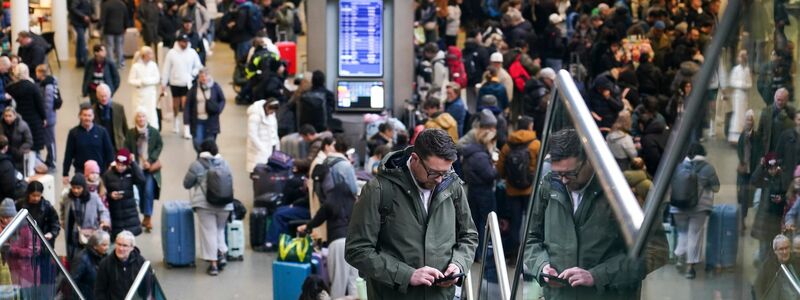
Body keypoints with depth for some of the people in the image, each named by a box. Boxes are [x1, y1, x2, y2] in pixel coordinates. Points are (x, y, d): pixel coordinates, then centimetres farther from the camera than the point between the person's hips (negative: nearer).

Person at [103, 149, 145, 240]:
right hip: (115, 211, -1)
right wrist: (110, 195, -19)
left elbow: (141, 180, -20)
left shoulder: (130, 172, -1)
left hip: (130, 211, 1)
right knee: (117, 237, 3)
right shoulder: (108, 175, -4)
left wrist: (133, 163, -18)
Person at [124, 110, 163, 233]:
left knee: (148, 191, -11)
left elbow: (159, 146, 1)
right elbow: (127, 150, 4)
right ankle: (145, 217, 18)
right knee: (139, 192, 4)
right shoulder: (130, 133, -1)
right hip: (137, 167, 2)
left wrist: (150, 160, -8)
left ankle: (147, 218, -6)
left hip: (151, 167, -2)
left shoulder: (154, 132, -5)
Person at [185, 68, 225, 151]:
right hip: (197, 120, 1)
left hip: (211, 120, -1)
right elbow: (188, 104, 2)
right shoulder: (194, 88, 0)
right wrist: (187, 120, -5)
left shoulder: (215, 87, -1)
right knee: (197, 143, -2)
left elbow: (222, 100, 9)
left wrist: (219, 108, -13)